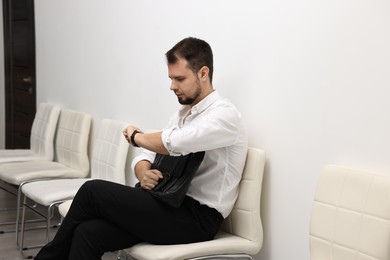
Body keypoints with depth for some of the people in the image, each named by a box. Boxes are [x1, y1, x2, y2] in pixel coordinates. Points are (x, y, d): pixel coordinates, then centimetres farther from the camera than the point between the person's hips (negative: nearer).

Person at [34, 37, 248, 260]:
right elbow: (145, 156, 15)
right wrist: (144, 174, -11)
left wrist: (136, 136, -9)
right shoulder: (182, 114, 16)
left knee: (93, 191, -13)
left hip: (197, 218, -8)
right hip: (173, 206, 8)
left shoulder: (225, 115, -12)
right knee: (88, 232, -16)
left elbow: (174, 143, -30)